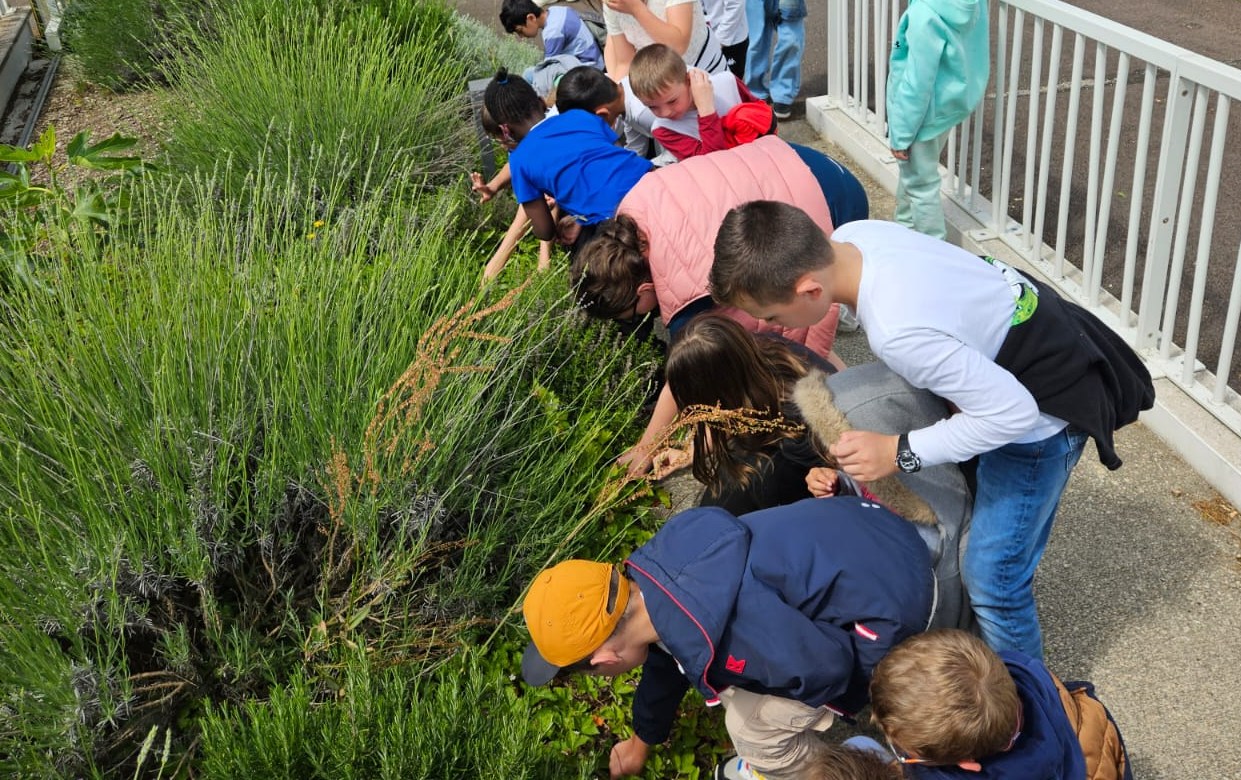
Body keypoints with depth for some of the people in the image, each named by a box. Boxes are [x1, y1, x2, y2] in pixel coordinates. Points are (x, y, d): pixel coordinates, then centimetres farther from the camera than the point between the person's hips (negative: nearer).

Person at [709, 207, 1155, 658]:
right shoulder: (848, 237, -17)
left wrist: (899, 453, -27)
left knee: (991, 578, -2)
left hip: (1042, 411, -9)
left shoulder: (901, 334, -42)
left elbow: (1013, 413, -31)